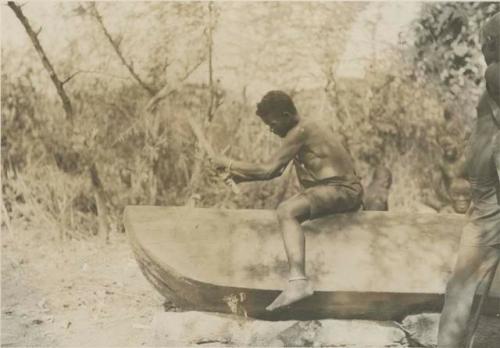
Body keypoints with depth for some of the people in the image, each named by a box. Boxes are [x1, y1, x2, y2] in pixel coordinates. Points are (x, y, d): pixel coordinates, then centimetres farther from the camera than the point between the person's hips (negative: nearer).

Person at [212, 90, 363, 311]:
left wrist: (229, 164, -8)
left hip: (342, 190, -11)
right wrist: (236, 175, 6)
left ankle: (299, 281, -39)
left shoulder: (301, 131, -14)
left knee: (287, 211, -29)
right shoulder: (303, 130, 16)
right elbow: (275, 171, 16)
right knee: (286, 211, 24)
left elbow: (268, 170, -17)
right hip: (337, 190, 11)